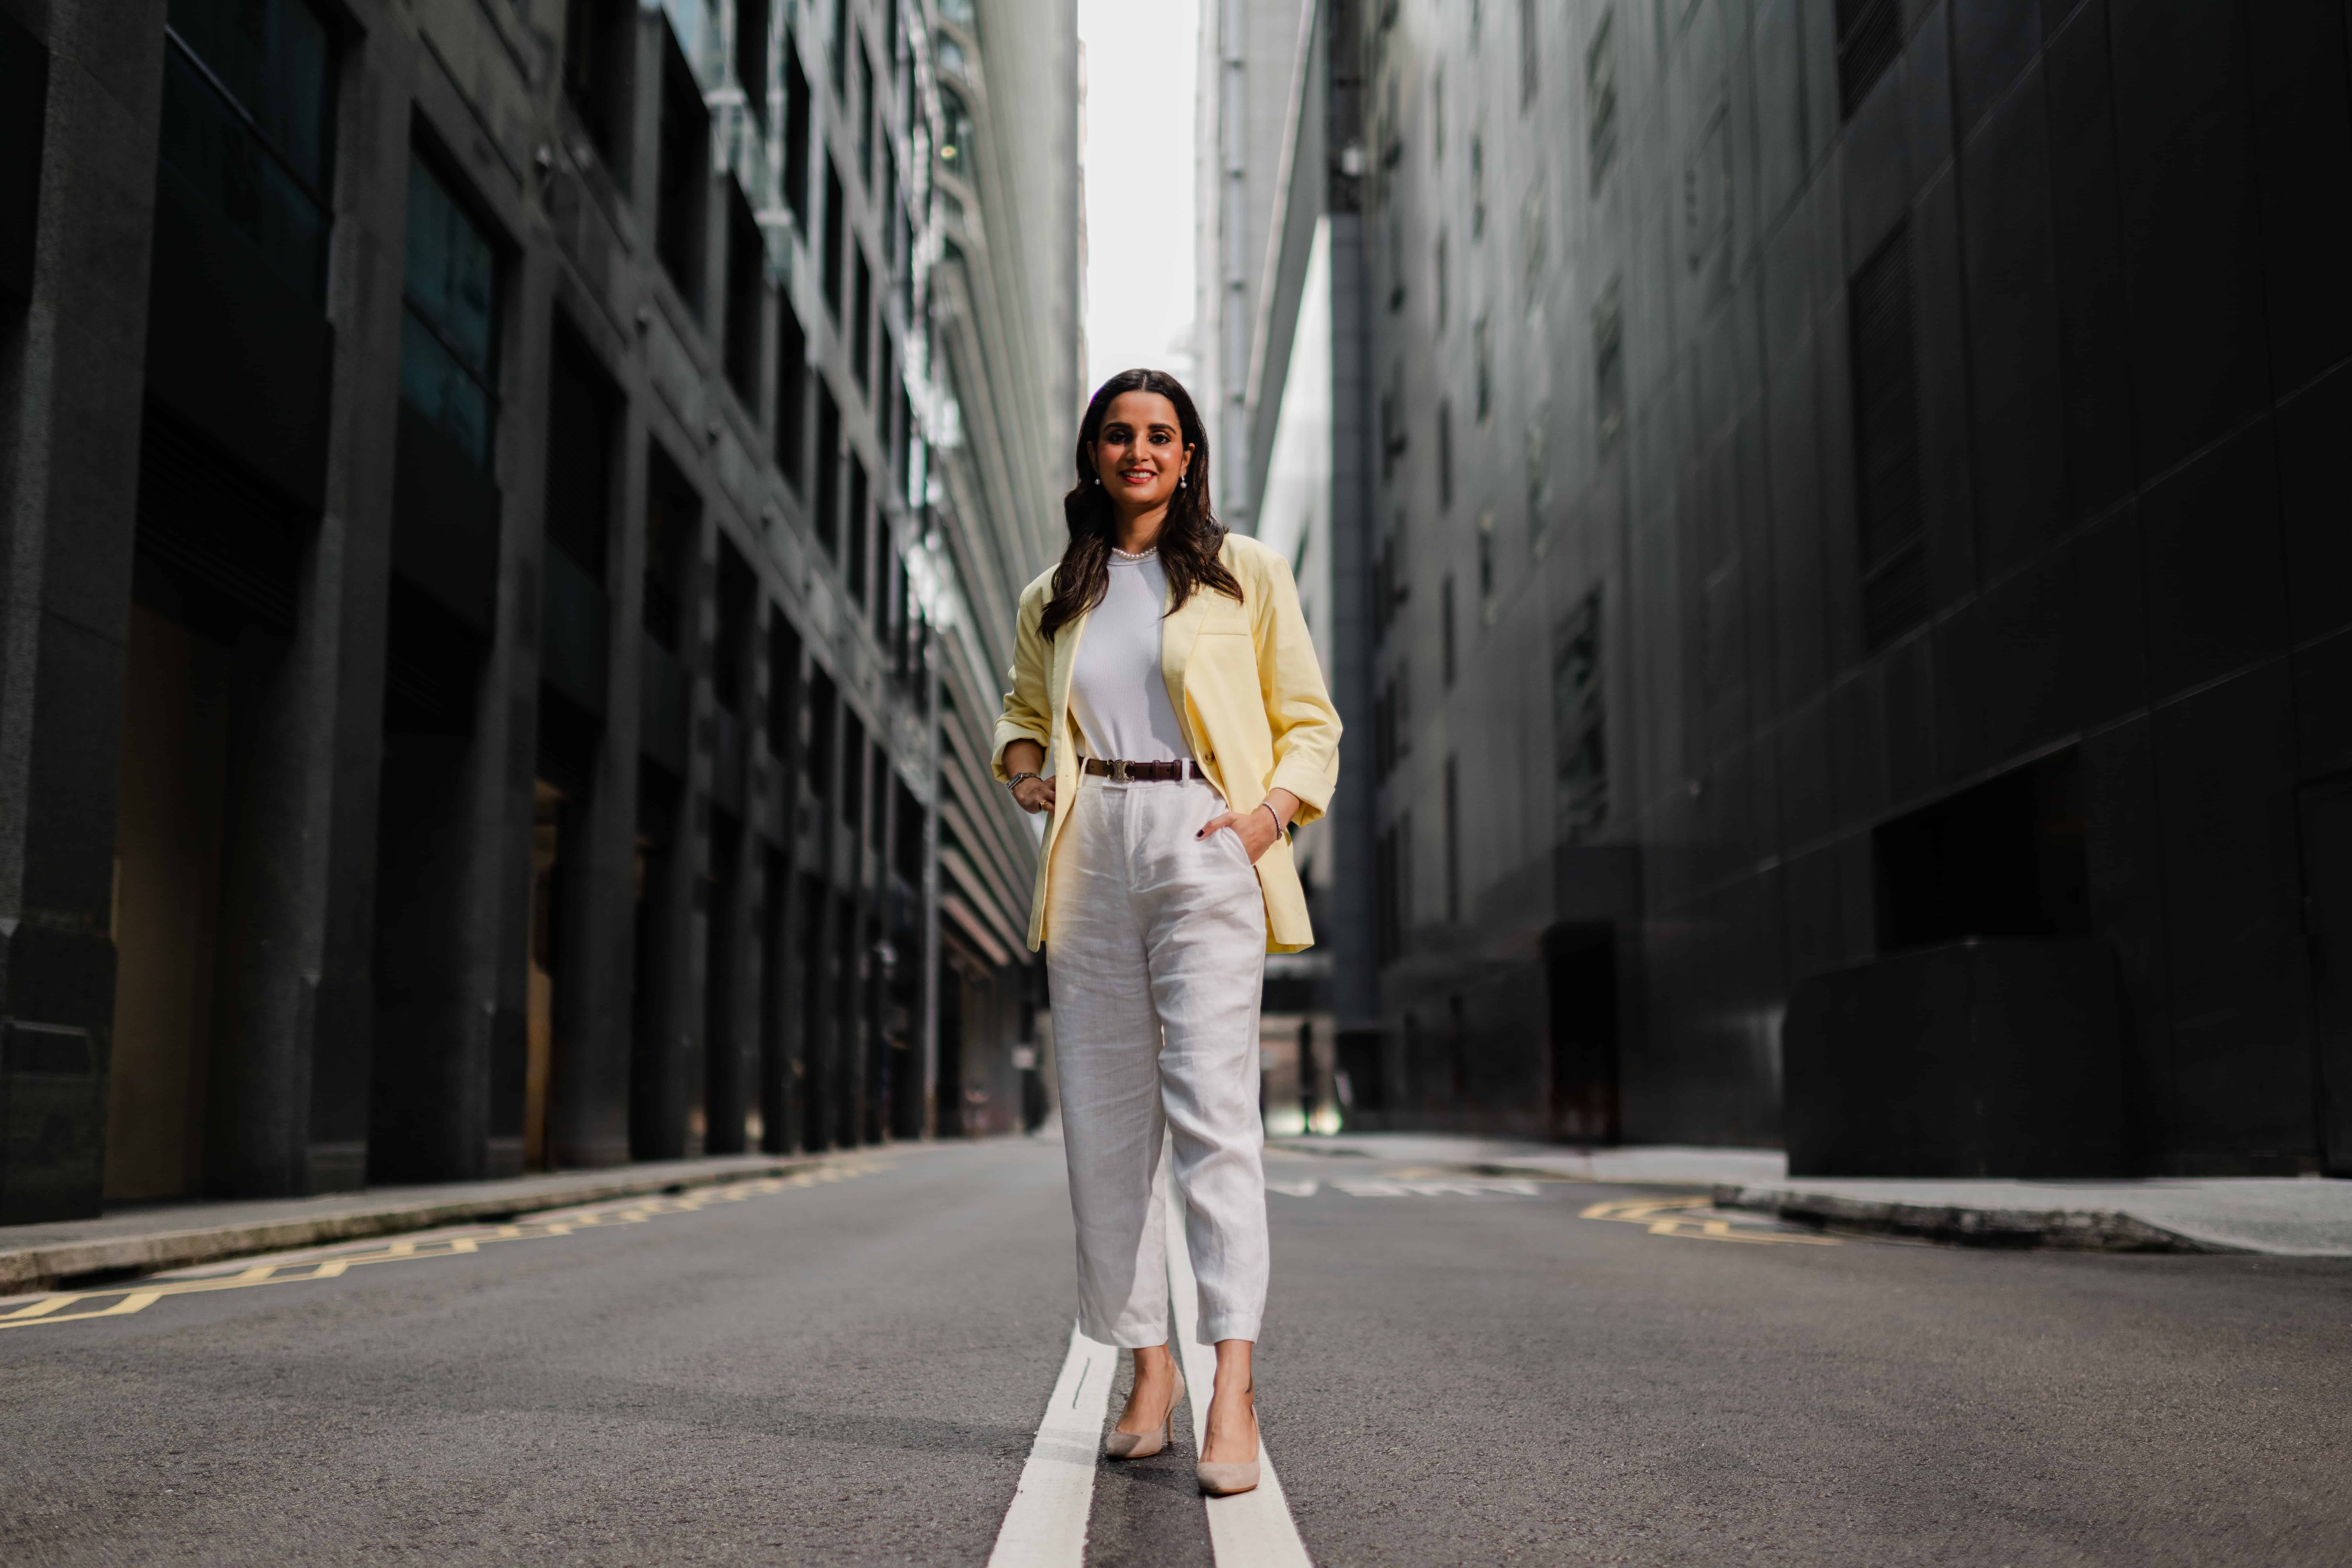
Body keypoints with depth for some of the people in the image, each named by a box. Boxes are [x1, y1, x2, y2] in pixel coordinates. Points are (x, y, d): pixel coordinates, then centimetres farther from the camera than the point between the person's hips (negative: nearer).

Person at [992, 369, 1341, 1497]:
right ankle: (1147, 1363, 15)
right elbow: (1022, 706, 31)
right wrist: (1024, 770, 9)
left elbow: (1310, 720, 9)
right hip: (1091, 858, 4)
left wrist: (1276, 808, -9)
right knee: (1104, 1118, 3)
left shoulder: (1245, 575, 8)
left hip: (1206, 849, -4)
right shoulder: (1051, 601, 16)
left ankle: (1232, 1381, -17)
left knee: (1211, 1101, -15)